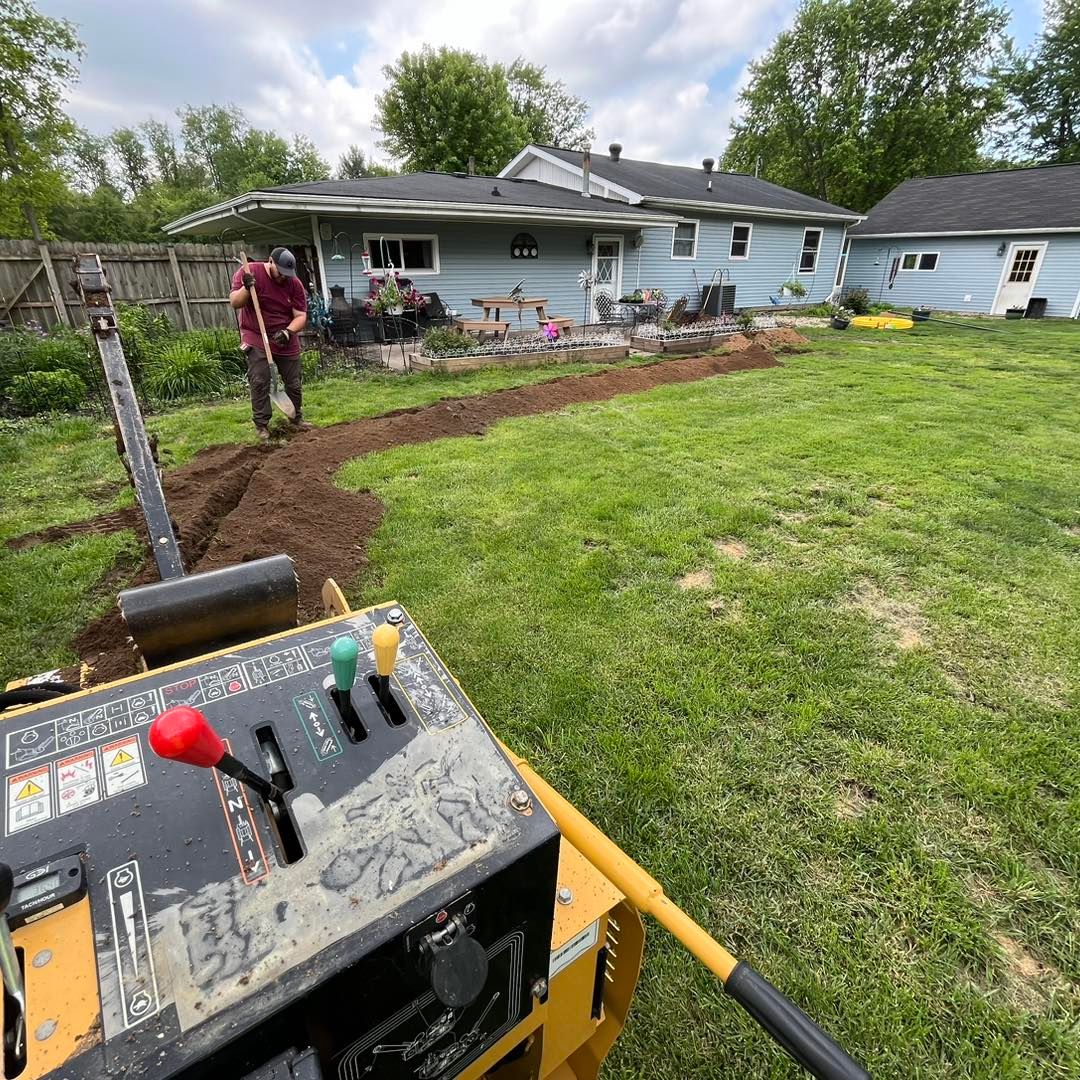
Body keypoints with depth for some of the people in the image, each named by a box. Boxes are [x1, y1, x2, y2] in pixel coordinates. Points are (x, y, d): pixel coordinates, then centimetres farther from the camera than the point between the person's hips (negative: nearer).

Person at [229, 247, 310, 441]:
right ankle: (261, 424, -1)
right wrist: (246, 288, -26)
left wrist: (288, 332, -23)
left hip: (286, 341, 2)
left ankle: (297, 417, 28)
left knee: (293, 383, 9)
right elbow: (234, 303, -8)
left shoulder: (294, 283, -4)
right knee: (259, 383, -8)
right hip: (256, 339, -2)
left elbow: (300, 316, -6)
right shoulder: (248, 272, -7)